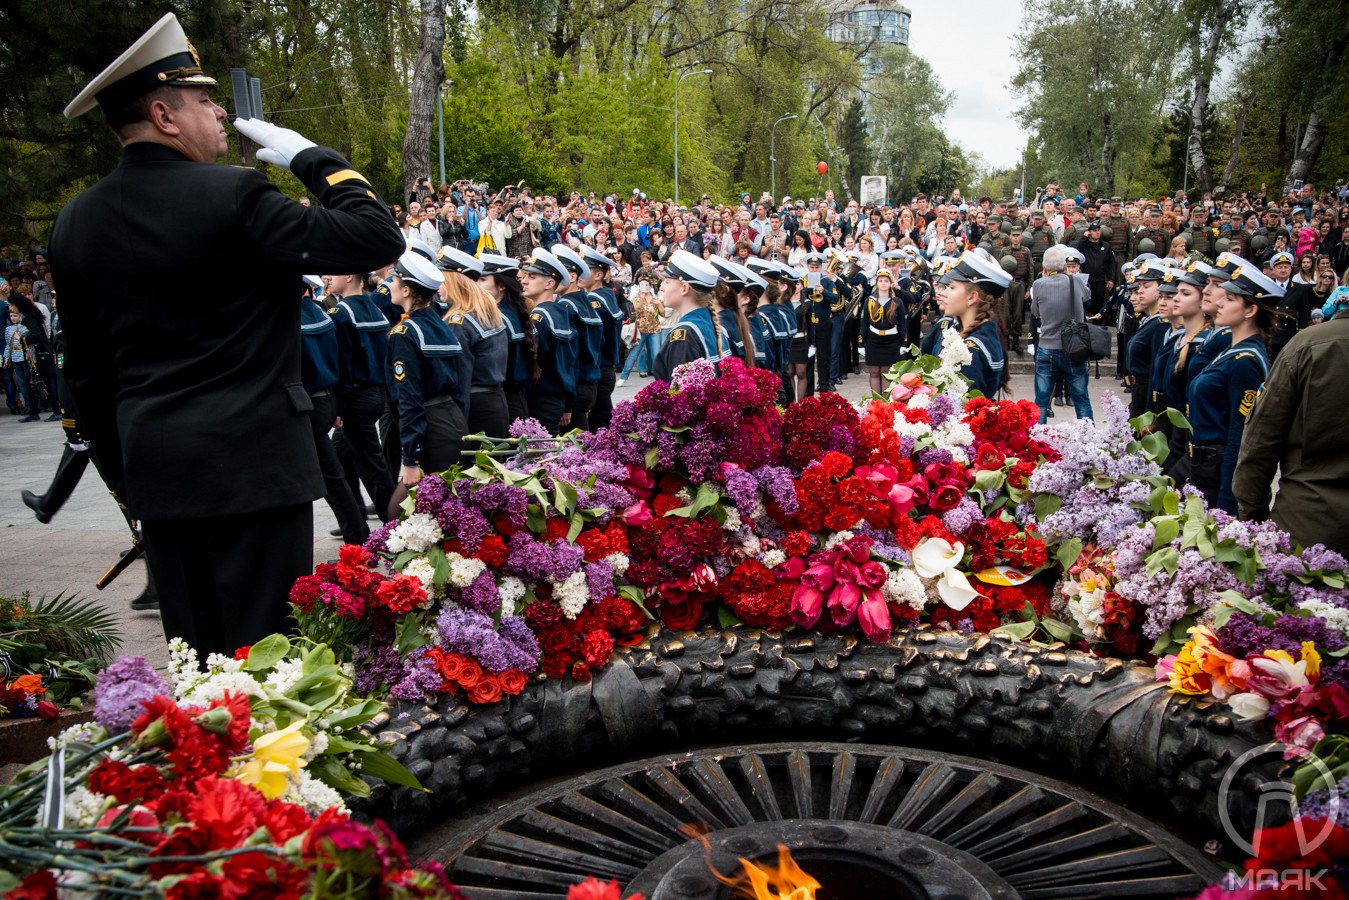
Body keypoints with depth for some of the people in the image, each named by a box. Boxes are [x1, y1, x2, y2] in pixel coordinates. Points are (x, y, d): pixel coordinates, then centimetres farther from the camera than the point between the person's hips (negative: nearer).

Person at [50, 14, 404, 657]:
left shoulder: (75, 223, 8)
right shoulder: (230, 194, -13)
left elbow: (85, 372, 13)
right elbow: (378, 239, -12)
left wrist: (122, 473, 22)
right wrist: (313, 159, 0)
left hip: (154, 467, 7)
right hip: (253, 459, -6)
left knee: (193, 651, 15)